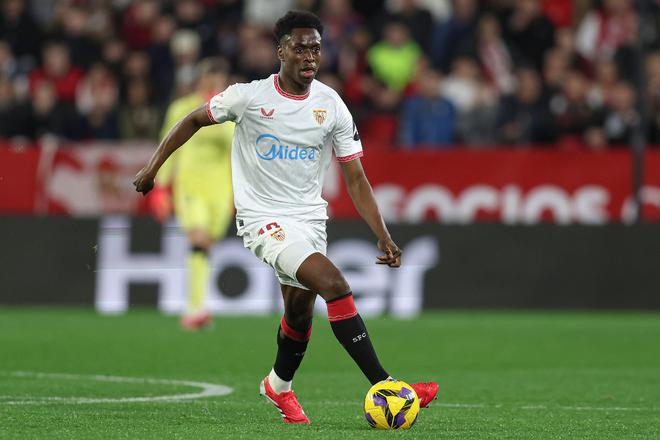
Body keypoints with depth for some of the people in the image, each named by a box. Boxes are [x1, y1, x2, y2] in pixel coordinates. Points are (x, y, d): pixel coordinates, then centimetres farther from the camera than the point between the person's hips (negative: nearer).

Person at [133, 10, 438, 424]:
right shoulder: (249, 96, -10)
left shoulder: (332, 106, -2)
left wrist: (383, 235, -8)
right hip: (263, 216, -5)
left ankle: (279, 386, 45)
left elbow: (355, 177, 0)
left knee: (300, 312, 12)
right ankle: (384, 388, -26)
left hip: (309, 217, 5)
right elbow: (194, 121, 7)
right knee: (335, 284, -23)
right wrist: (153, 167, 5)